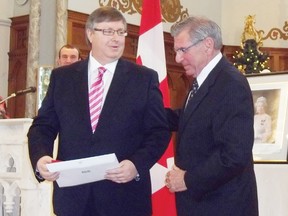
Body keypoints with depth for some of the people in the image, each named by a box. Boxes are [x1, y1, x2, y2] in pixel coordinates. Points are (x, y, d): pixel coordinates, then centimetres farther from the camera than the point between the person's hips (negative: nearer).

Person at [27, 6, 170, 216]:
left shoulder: (145, 78, 2)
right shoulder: (62, 77, 8)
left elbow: (159, 131, 0)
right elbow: (43, 126, 8)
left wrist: (137, 164, -16)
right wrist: (40, 157, -12)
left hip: (125, 196, -1)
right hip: (72, 195, 2)